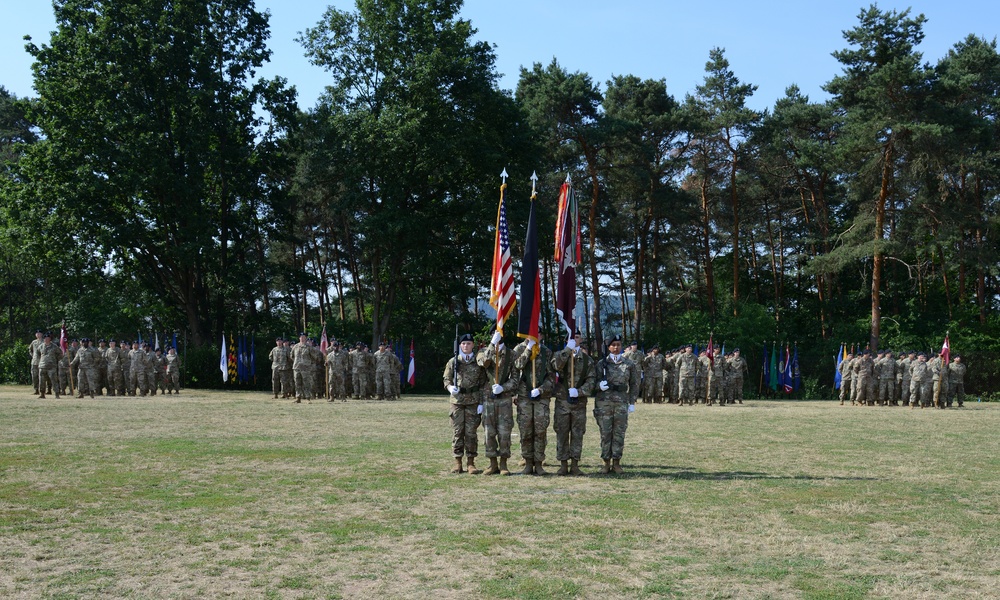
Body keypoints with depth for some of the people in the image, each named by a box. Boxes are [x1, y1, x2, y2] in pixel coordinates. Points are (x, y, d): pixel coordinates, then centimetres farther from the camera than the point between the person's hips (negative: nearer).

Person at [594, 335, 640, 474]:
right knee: (605, 433, 2)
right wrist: (599, 386, -15)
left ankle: (616, 463, 12)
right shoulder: (601, 364, 5)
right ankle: (606, 463, 10)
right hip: (604, 402, 0)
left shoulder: (629, 364, 6)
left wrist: (632, 402, 5)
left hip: (622, 402, 1)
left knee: (619, 433, 3)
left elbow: (634, 384, 11)